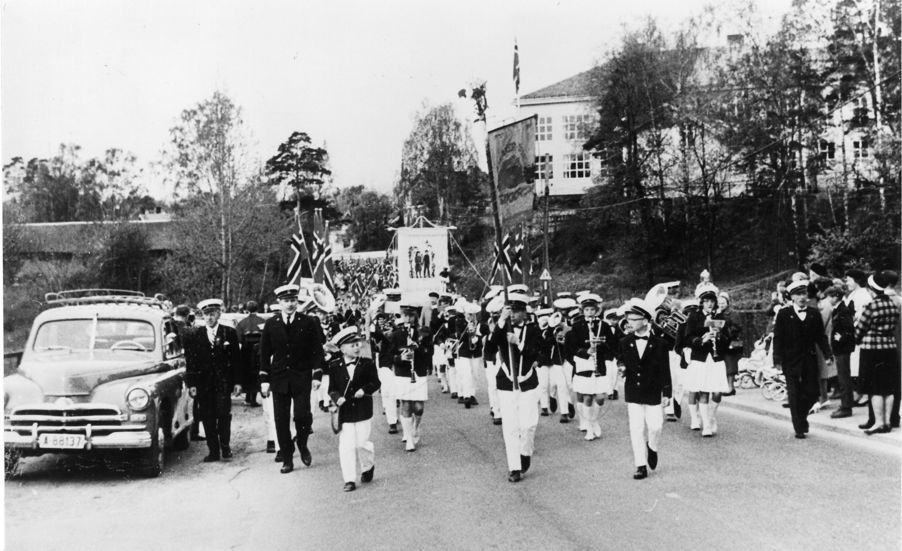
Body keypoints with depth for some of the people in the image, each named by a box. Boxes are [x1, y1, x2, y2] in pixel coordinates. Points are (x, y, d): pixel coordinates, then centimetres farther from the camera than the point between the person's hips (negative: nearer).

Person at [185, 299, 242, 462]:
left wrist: (237, 382, -1)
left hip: (223, 382, -2)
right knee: (208, 418, 3)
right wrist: (191, 384, -2)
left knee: (224, 414, -9)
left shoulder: (229, 333, 3)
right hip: (204, 384, 2)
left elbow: (236, 359, 4)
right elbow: (191, 361, 5)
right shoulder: (196, 336, 6)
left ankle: (225, 446, 10)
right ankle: (213, 451, 12)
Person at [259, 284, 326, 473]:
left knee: (302, 414, -11)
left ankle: (302, 446, 18)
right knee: (281, 420, 2)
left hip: (302, 378, -1)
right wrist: (264, 379, 2)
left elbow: (317, 350, 3)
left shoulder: (309, 322, 1)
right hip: (279, 378, 2)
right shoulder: (271, 324, 5)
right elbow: (265, 354, 7)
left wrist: (317, 374, -4)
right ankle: (287, 459, 13)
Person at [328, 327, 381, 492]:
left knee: (361, 444, 0)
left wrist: (364, 390, -17)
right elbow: (332, 388, 3)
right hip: (344, 412, 1)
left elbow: (375, 382, 0)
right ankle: (350, 480, 4)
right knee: (346, 446, -4)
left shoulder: (367, 364, -1)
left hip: (363, 411, 0)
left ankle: (368, 466, 33)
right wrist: (337, 398, -17)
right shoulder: (334, 366, 0)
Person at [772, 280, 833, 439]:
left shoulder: (814, 314, 9)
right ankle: (799, 428, 8)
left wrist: (828, 354, -2)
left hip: (810, 360, 3)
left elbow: (821, 337, 10)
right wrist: (777, 360, -10)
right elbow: (778, 338, -3)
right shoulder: (784, 314, -1)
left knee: (811, 393, 3)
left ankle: (801, 415, 30)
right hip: (791, 361, -3)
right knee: (794, 395, 0)